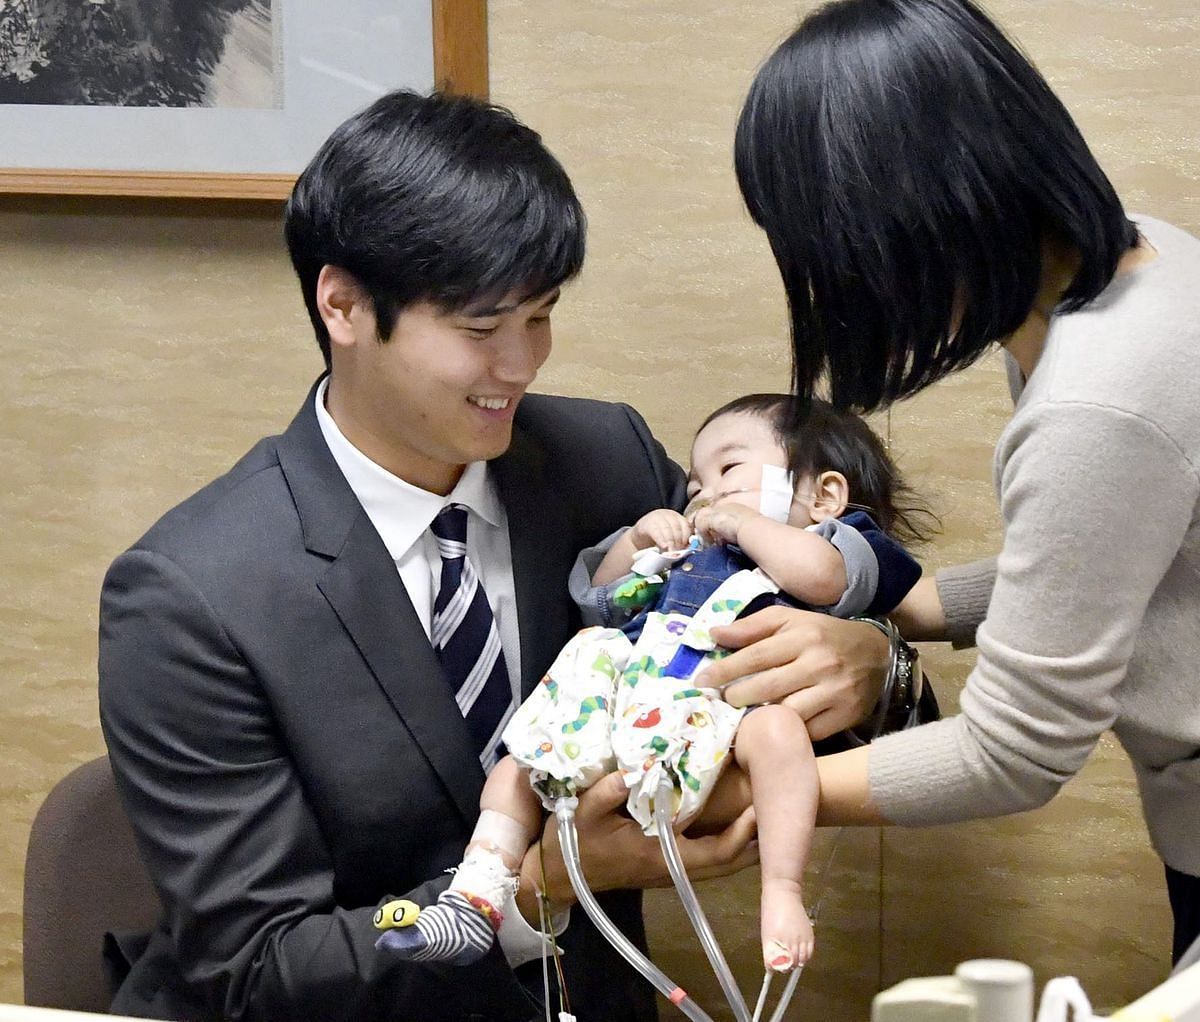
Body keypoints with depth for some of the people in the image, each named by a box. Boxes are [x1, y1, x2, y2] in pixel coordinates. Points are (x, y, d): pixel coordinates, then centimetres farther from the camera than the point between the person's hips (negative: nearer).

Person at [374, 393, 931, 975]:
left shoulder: (832, 543, 16)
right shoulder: (688, 551, 37)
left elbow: (821, 575, -10)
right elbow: (605, 597, 45)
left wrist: (741, 521, 2)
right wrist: (637, 538, 28)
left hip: (718, 721, -7)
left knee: (775, 728, -38)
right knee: (513, 768, 9)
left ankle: (782, 894, -40)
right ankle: (475, 903, 6)